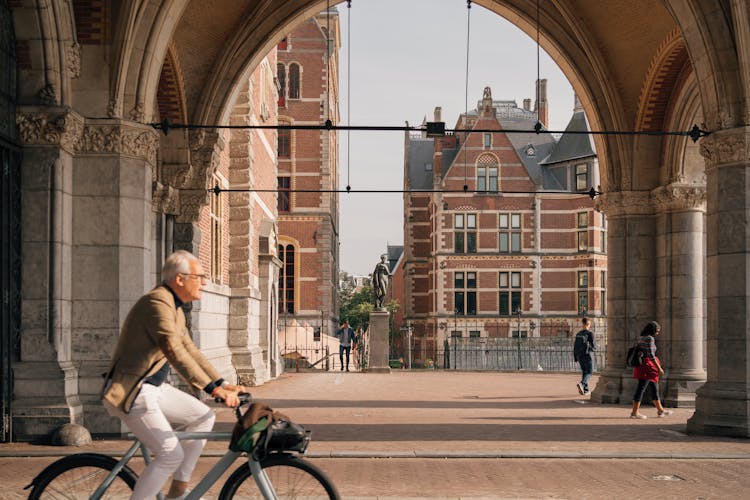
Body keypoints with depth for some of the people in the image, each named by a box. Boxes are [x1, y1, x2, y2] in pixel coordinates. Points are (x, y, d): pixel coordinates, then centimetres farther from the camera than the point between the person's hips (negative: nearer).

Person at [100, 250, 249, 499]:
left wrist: (223, 384, 7)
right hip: (130, 392, -10)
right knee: (171, 454, -15)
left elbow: (190, 350, 17)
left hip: (155, 387, 10)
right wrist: (213, 389, -35)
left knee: (203, 417, 6)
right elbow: (174, 352, -31)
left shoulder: (175, 308, 13)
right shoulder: (157, 302, -20)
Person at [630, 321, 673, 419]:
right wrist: (659, 368, -14)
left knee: (654, 388, 16)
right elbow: (651, 355, -19)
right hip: (647, 366, -10)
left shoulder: (642, 338, 14)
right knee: (641, 388, -7)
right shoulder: (650, 338, -14)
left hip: (641, 365, 10)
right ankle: (635, 412, -5)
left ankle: (660, 410, 24)